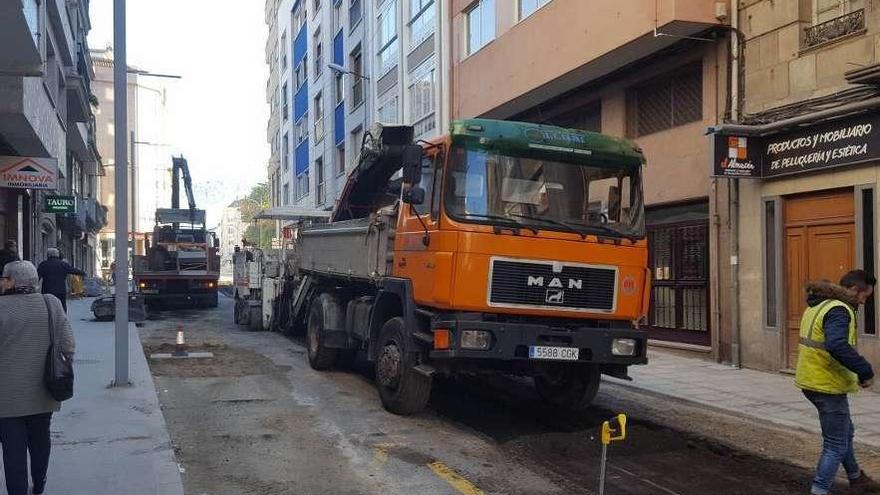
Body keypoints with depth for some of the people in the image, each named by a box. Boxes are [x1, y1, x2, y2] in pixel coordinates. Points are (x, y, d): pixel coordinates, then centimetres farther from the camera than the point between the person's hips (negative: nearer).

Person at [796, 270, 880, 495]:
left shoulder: (817, 306, 11)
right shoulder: (839, 310, -20)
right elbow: (837, 346, -37)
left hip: (810, 381, 10)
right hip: (828, 386, -10)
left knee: (845, 432, 27)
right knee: (836, 445, 0)